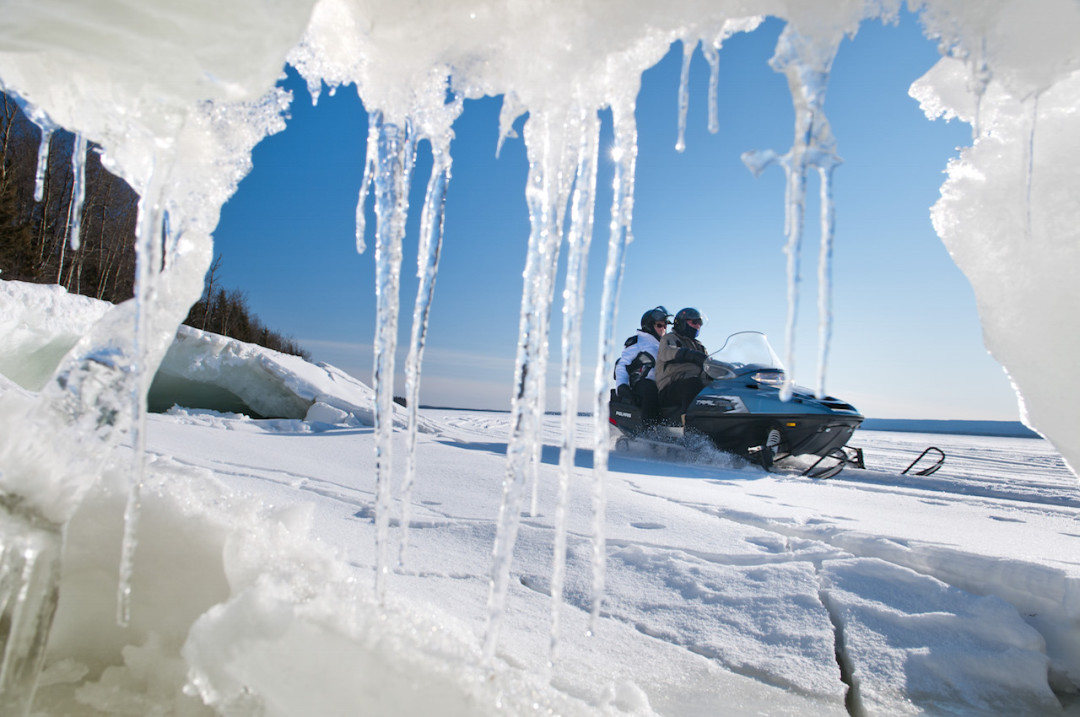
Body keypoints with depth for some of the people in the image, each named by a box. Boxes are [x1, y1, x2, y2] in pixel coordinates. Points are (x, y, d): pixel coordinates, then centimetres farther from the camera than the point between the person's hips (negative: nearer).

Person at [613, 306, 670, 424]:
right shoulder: (637, 341, 6)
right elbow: (622, 364, -1)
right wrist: (621, 386, -17)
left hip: (660, 385, 7)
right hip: (641, 382, -7)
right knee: (652, 391, -39)